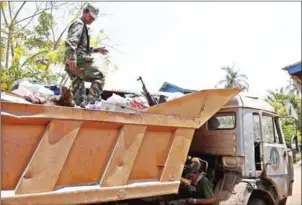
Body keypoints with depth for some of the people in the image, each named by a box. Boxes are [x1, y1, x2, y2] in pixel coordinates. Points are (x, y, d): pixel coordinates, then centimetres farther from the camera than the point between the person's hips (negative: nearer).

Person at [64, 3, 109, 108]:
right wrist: (72, 58, -30)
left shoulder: (82, 26, 30)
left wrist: (97, 50, 30)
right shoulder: (79, 23, -2)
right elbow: (70, 41, -20)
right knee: (99, 78, -6)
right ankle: (91, 102, -15)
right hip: (79, 61, -10)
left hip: (72, 64, 10)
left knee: (78, 89, 9)